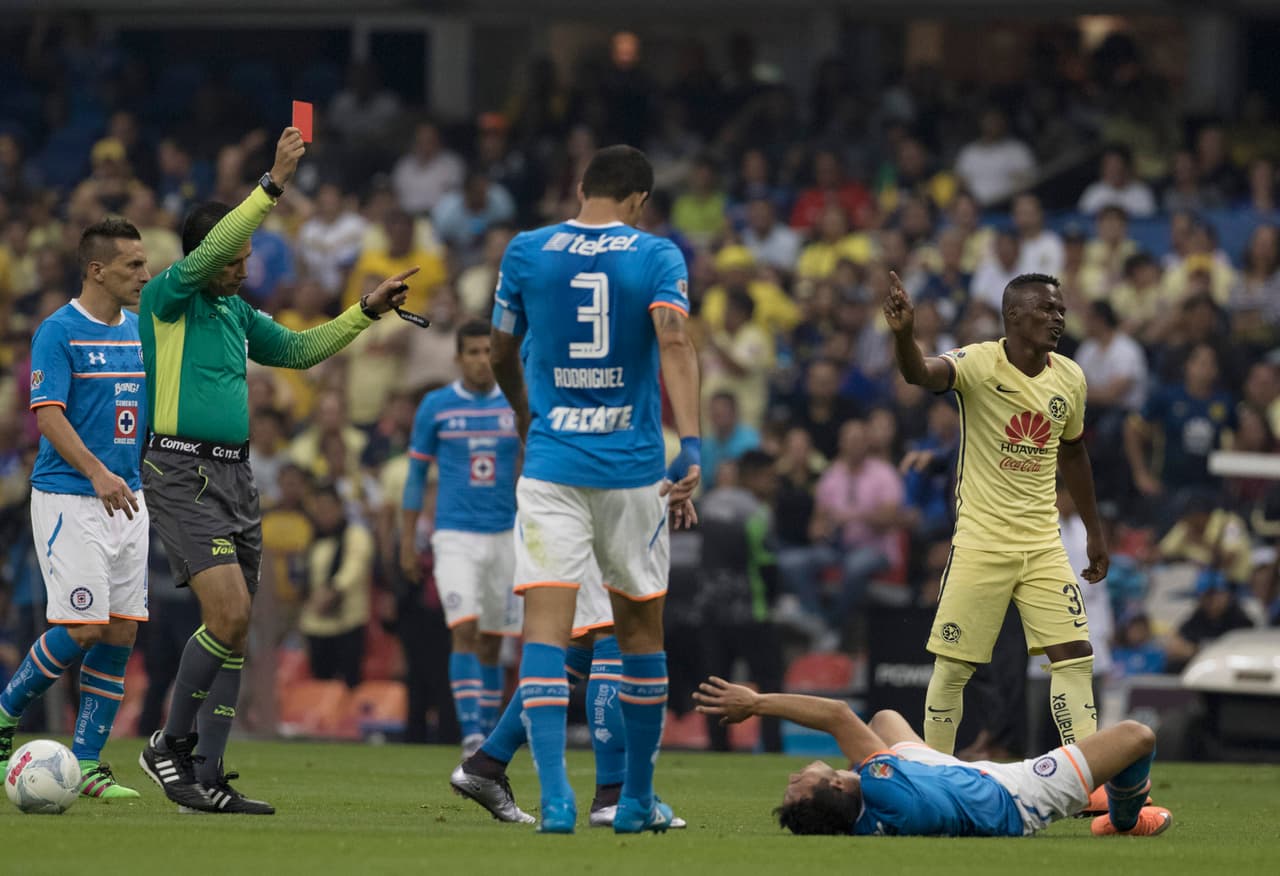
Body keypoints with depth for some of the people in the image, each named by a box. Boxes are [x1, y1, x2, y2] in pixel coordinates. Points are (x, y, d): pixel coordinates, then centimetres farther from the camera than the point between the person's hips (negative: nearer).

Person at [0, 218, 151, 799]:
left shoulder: (140, 332, 12)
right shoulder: (58, 332, -9)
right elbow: (49, 415, -17)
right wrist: (98, 474, -29)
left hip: (128, 500, 7)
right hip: (68, 497, -7)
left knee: (121, 632, 1)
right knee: (81, 629, -13)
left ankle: (86, 766, 6)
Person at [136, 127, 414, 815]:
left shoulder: (237, 312, 18)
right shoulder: (165, 299, -5)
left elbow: (298, 349, 28)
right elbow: (206, 254, -22)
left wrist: (367, 311, 20)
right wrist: (274, 185, -25)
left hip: (235, 474, 8)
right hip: (182, 472, -8)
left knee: (234, 632, 4)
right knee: (229, 613, -19)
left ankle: (206, 779, 7)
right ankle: (169, 747, -6)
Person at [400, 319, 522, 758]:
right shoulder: (435, 407, 2)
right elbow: (416, 475, 7)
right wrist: (407, 542, 4)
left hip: (505, 536, 2)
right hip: (455, 536, -2)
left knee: (492, 640, 8)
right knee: (464, 630, -17)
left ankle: (488, 737, 17)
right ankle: (471, 737, -21)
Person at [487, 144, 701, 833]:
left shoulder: (527, 252, 4)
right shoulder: (656, 256, -1)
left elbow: (502, 356, 15)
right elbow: (673, 342, -18)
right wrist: (690, 447, -25)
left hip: (550, 462, 0)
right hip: (633, 466, 0)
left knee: (546, 625, -7)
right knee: (640, 625, 14)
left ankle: (555, 798, -22)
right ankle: (637, 800, 23)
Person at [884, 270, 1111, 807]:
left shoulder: (1070, 378, 5)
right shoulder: (980, 364, -12)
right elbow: (921, 374, -33)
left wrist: (1095, 531, 24)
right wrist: (903, 334, -56)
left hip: (1044, 545, 5)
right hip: (980, 543, -4)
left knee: (1074, 655, -4)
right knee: (952, 664, -2)